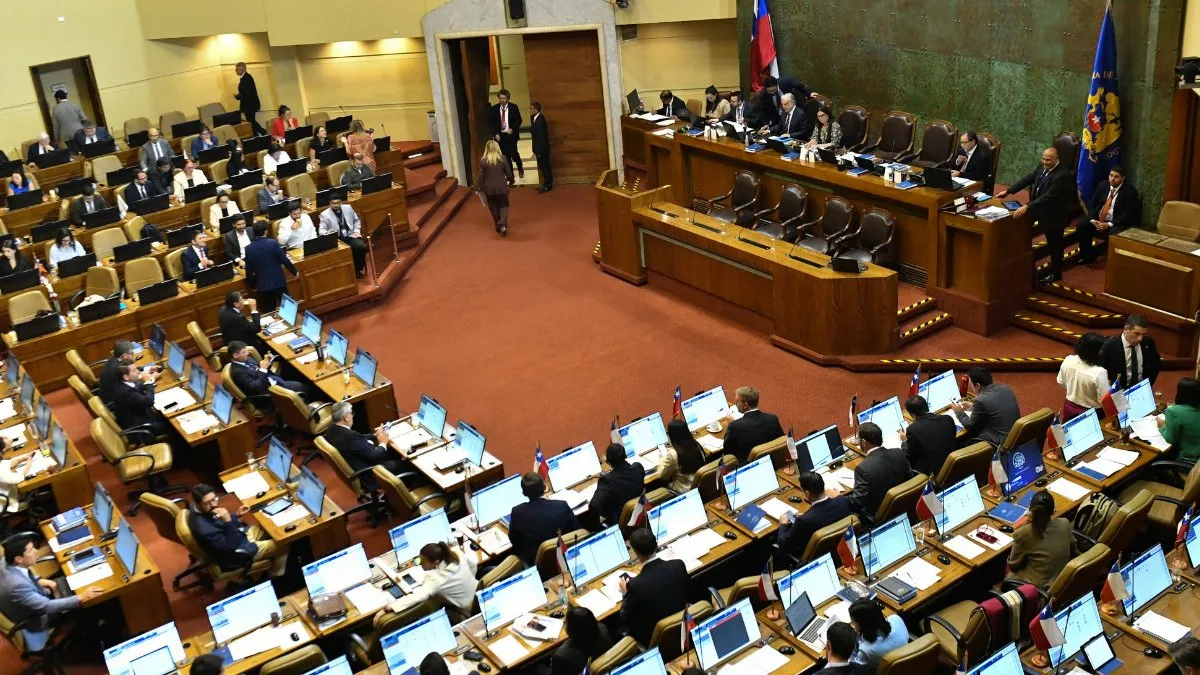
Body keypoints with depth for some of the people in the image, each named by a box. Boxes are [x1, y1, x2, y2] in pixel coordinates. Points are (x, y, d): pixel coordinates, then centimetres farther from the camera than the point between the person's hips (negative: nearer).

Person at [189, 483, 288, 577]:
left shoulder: (204, 510, -11)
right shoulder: (204, 529, -40)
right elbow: (231, 546, -33)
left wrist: (237, 515, -3)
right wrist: (228, 522, -43)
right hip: (237, 551, -9)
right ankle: (276, 577, 26)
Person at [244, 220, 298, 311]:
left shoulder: (248, 249, -4)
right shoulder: (273, 243, -12)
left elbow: (249, 270, 1)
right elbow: (285, 260, -8)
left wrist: (253, 284, 16)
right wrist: (294, 272, 8)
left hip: (262, 286, 2)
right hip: (279, 282, -2)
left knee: (269, 312, 10)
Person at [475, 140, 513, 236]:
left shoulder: (483, 160, -9)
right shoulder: (502, 159, -9)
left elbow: (480, 176, -6)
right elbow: (509, 173, -2)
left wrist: (478, 188, 5)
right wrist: (510, 181, 18)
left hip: (489, 188, 1)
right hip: (501, 187, 0)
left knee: (494, 208, 14)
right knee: (504, 205, 11)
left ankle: (498, 226, 22)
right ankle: (503, 225, -8)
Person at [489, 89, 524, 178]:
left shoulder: (514, 107, -4)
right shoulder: (494, 109, 0)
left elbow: (519, 121, 0)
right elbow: (492, 123, 3)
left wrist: (513, 129, -15)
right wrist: (495, 134, -8)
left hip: (511, 134, -2)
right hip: (500, 136, 2)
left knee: (513, 153, -8)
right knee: (506, 156, 6)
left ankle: (520, 168, 23)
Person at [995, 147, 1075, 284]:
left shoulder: (1063, 175, -30)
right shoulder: (1042, 168, -4)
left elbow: (1049, 196, -36)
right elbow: (1027, 179, 4)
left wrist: (1027, 207, -42)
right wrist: (1008, 191, -2)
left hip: (1054, 214, -6)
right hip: (1042, 210, 6)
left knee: (1055, 244, 10)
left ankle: (1055, 273, 28)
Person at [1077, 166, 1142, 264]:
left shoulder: (1130, 191, -10)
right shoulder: (1102, 186, 6)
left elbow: (1128, 214, -16)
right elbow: (1092, 204, 7)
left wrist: (1109, 224, -23)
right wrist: (1092, 220, -12)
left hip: (1117, 223, -6)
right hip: (1098, 219, 6)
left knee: (1113, 235, -36)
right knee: (1081, 227, -15)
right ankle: (1087, 256, 1)